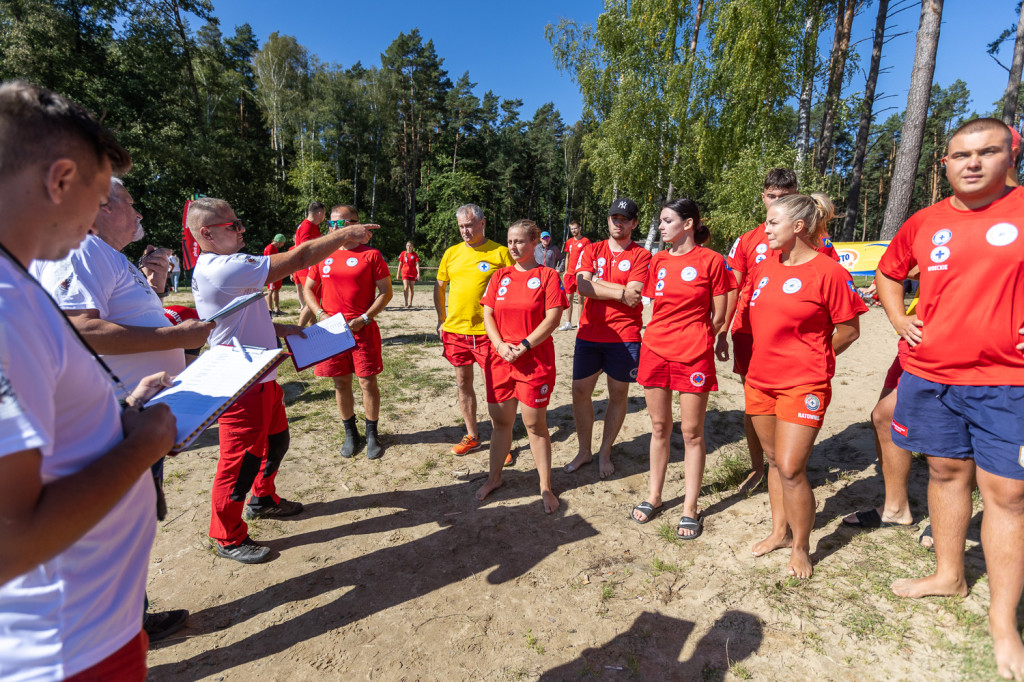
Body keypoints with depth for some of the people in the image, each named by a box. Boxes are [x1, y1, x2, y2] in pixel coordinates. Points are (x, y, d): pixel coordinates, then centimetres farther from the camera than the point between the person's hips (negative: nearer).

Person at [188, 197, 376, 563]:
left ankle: (263, 500, 47)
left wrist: (280, 328, 9)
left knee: (276, 441, 25)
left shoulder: (214, 268, 10)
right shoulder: (223, 269, -24)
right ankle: (228, 538, 24)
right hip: (242, 385, -11)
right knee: (241, 462, 5)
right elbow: (297, 258, -26)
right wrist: (345, 234, -17)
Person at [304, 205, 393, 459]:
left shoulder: (370, 255, -2)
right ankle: (350, 433, 27)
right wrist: (320, 314, -3)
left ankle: (372, 434, 19)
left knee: (368, 382, 2)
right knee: (341, 383, 10)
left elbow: (386, 291, -3)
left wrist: (364, 319, -13)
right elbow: (309, 289, 15)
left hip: (363, 330, -3)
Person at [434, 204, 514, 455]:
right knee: (463, 384, 14)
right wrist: (441, 320, 11)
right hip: (455, 331, 5)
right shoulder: (451, 253, 8)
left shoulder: (500, 252, -4)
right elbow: (439, 287, 17)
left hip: (488, 331, -4)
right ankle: (472, 436, 30)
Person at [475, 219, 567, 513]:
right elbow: (488, 315, 6)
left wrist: (523, 346, -16)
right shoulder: (500, 276, 9)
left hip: (536, 360, -4)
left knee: (535, 423, 4)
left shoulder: (548, 276, -4)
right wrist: (500, 345, -10)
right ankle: (494, 477, 32)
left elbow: (552, 318, -11)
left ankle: (545, 486, 20)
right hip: (499, 359, 4)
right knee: (500, 420, 14)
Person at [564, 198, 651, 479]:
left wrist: (598, 282, -11)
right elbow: (583, 287, -8)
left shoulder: (641, 255, 1)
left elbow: (633, 294, -15)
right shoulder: (591, 250, 8)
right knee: (580, 391, 6)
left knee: (618, 395, 7)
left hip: (624, 337, -2)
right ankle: (584, 451, 24)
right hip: (589, 333, 3)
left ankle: (605, 452, 25)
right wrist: (620, 292, -14)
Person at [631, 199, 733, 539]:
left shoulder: (711, 260, -5)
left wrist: (691, 338, 6)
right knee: (659, 427, 14)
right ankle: (654, 496, 29)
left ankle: (690, 508, 19)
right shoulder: (658, 261, 9)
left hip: (694, 356, -4)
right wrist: (665, 336, 8)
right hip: (655, 351, 4)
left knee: (692, 432, 4)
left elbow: (719, 317, -2)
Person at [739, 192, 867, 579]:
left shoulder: (828, 272, -11)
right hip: (759, 380, 6)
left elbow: (849, 330, -5)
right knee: (774, 460, 16)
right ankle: (780, 531, 33)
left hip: (803, 385, -6)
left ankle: (801, 548, 18)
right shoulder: (764, 269, 7)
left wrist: (811, 360, 4)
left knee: (791, 468, -4)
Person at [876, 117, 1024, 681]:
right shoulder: (924, 223, 6)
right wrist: (898, 318, 8)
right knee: (946, 472, 15)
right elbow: (889, 271, 22)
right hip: (930, 374, 3)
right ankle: (948, 575, 33)